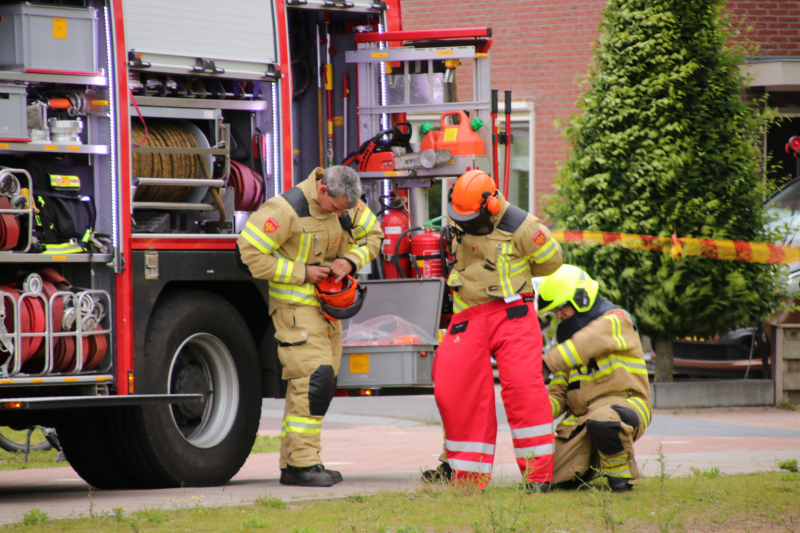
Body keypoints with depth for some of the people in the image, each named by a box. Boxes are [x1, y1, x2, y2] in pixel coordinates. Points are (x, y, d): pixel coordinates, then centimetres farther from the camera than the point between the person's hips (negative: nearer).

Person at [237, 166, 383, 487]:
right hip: (296, 306, -8)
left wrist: (350, 261, -7)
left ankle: (292, 466, 12)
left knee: (321, 383, 8)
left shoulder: (348, 206, 2)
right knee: (314, 378, -18)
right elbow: (251, 252, -19)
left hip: (328, 308, 8)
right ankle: (302, 463, -17)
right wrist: (301, 273, -19)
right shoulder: (287, 210, -20)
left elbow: (372, 236, 15)